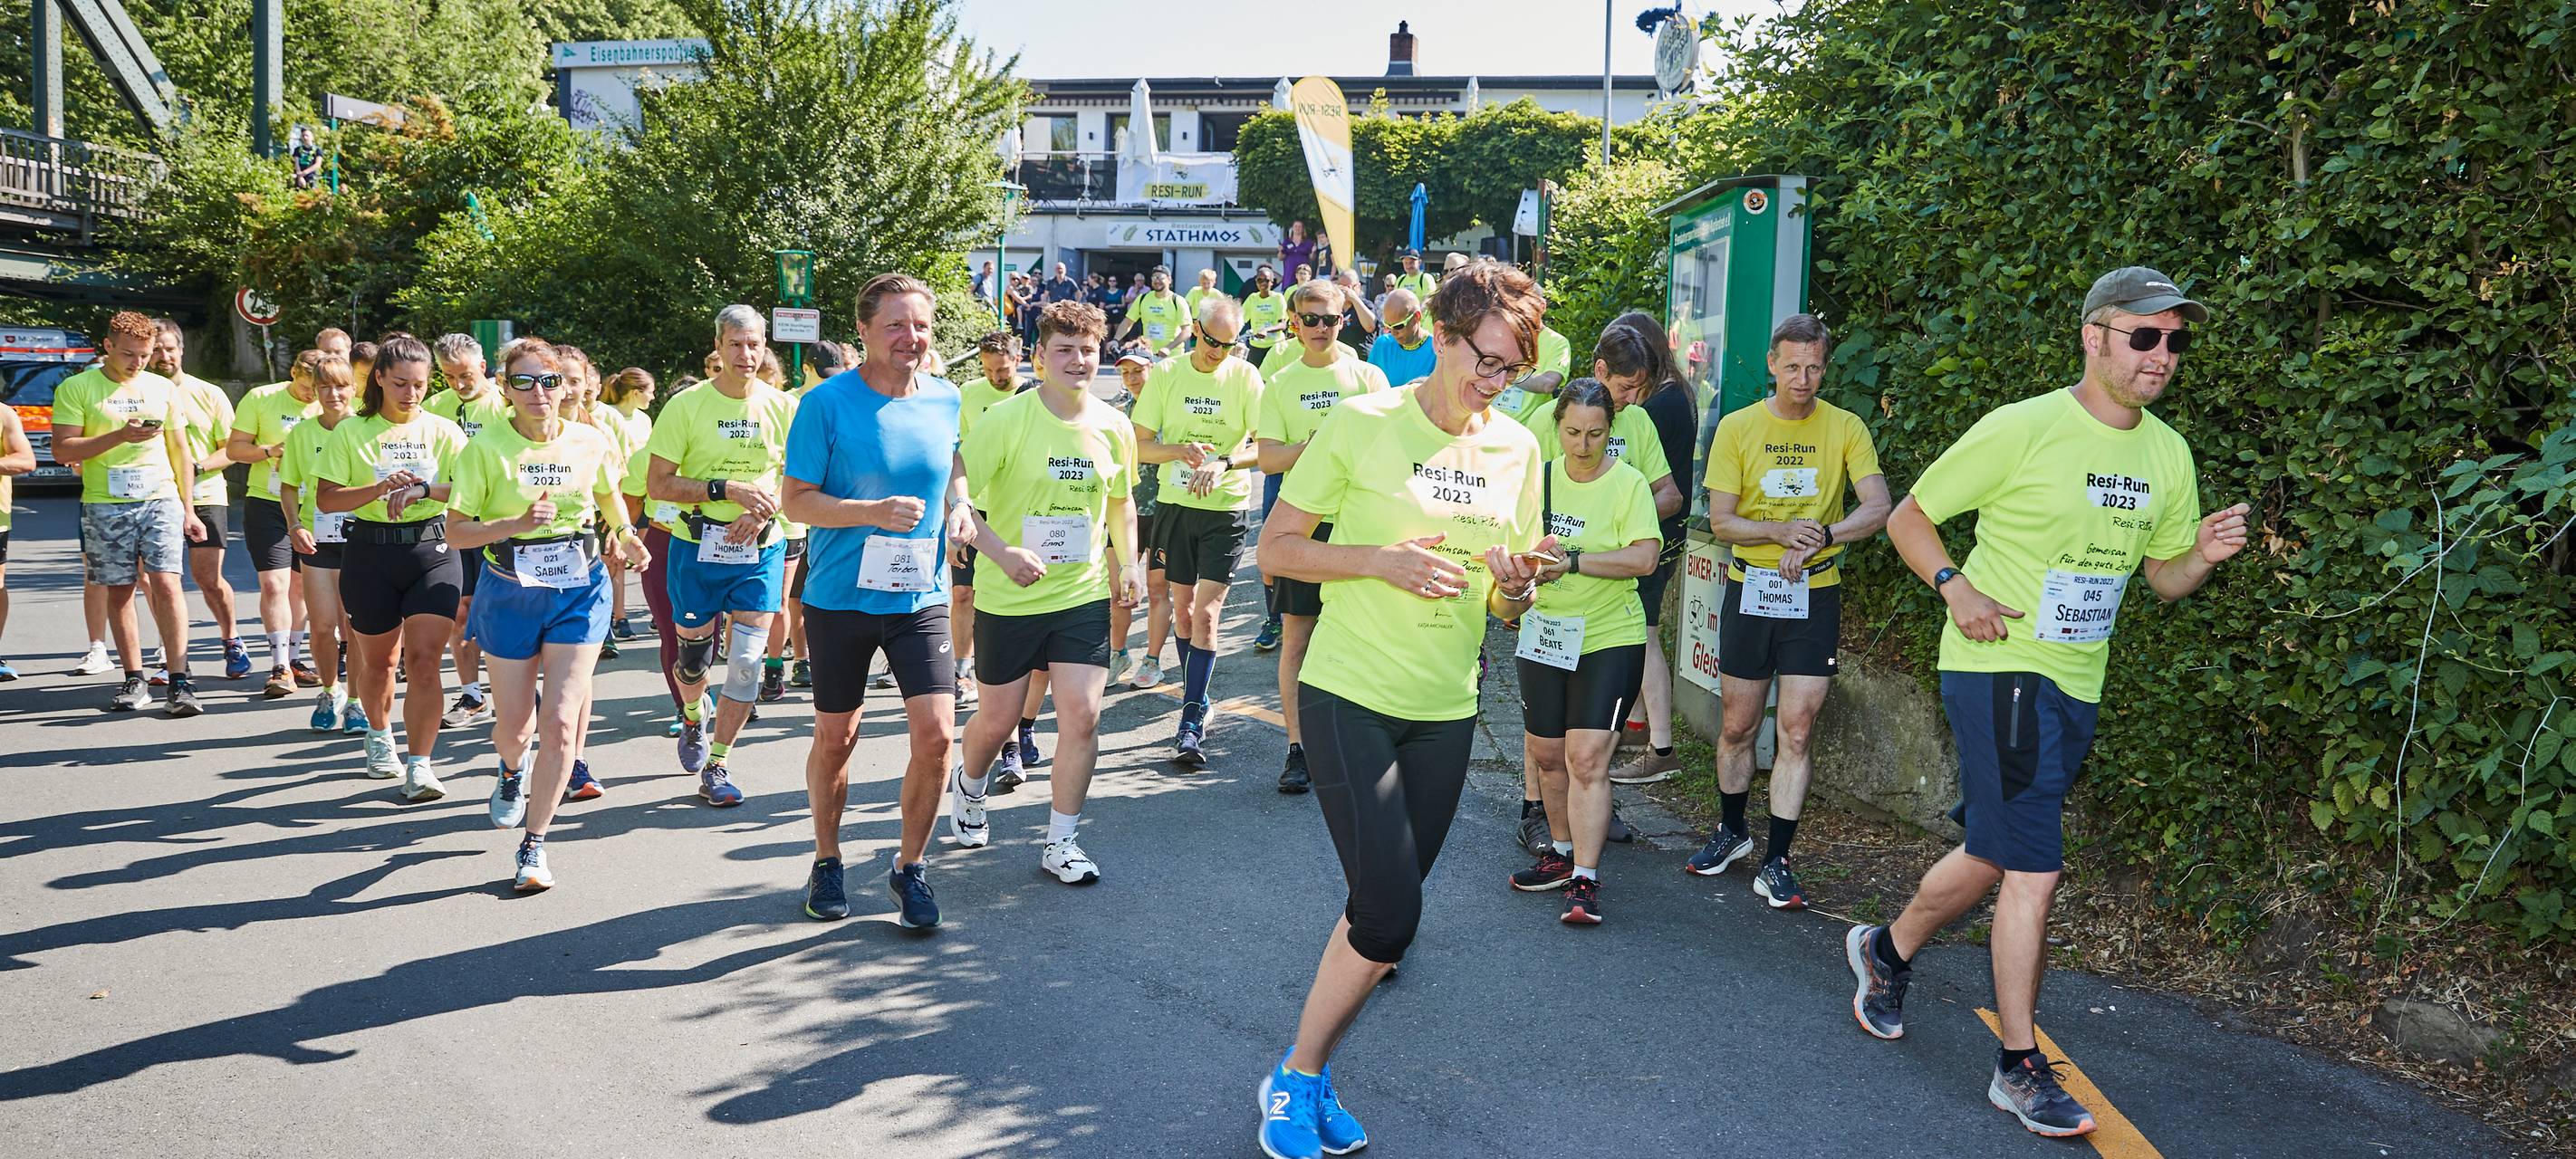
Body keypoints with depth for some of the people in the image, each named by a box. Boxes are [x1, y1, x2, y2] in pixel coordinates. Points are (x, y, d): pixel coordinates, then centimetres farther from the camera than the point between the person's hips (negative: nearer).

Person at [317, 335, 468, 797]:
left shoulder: (443, 431, 3)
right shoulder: (351, 432, 2)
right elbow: (326, 498, -3)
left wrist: (423, 489, -21)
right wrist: (381, 488, -17)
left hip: (433, 551, -1)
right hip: (370, 554, 1)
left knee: (423, 659, -12)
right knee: (378, 659, 14)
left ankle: (419, 765, -11)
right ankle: (379, 735, 42)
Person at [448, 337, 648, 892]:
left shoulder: (590, 442, -2)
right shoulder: (485, 448, -7)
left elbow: (609, 494, 20)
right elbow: (457, 532, -7)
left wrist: (624, 535, 3)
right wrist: (517, 524, -23)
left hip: (581, 591, 0)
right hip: (512, 594, 0)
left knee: (560, 722, -8)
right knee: (514, 724, 10)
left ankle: (533, 846, 5)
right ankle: (511, 772, 50)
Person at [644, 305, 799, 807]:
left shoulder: (783, 406, 0)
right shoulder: (686, 405, -7)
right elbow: (658, 484, -8)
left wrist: (766, 507, -12)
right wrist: (727, 490, -20)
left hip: (760, 548, 1)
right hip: (697, 548, -1)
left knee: (747, 660, -4)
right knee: (694, 655, 10)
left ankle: (716, 767, 9)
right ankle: (693, 719, 45)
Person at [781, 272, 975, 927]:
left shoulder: (947, 401, 1)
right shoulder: (828, 402, -10)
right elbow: (797, 502, -10)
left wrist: (959, 506, -2)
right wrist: (875, 512, -24)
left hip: (921, 599, 2)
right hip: (841, 599, -2)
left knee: (936, 734, -8)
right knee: (835, 737, 12)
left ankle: (910, 868, 13)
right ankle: (827, 861, 34)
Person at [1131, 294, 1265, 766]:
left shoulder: (1245, 377, -4)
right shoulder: (1166, 374, 0)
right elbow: (1140, 445, 0)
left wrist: (1223, 463, -25)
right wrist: (1180, 451, -19)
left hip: (1227, 507, -3)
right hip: (1174, 502, 3)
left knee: (1205, 613, -10)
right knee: (1182, 607, 12)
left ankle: (1191, 725, -8)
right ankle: (1197, 697, 32)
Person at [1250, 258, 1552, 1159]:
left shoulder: (1517, 449, 4)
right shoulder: (1362, 424, -9)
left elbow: (1509, 608, 11)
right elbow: (1275, 549, -6)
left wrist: (1516, 581, -13)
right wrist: (1381, 559, -20)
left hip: (1444, 712, 5)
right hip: (1350, 696, -5)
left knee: (1382, 912, 12)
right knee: (1389, 915, -10)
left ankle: (1310, 1079, 30)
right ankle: (1296, 1078, 12)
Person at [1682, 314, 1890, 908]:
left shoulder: (1845, 428, -1)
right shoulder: (1737, 427, 0)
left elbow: (1878, 509, -9)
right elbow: (1720, 521, -3)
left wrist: (1819, 538, -25)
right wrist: (1780, 530, -21)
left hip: (1815, 595, -1)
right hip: (1749, 590, 1)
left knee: (1797, 730, -4)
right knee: (1738, 726, 10)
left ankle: (1776, 864, 6)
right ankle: (1731, 832, 33)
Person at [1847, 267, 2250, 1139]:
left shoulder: (2168, 455, 7)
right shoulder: (2021, 429, -12)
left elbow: (2164, 580, 15)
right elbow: (1908, 519, -5)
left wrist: (2204, 556, -7)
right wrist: (1955, 586, -20)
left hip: (2076, 684, 7)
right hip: (2000, 669, -7)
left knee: (1992, 857, 19)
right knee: (2034, 870, -10)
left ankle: (1887, 952, 44)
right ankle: (2020, 1069, 5)